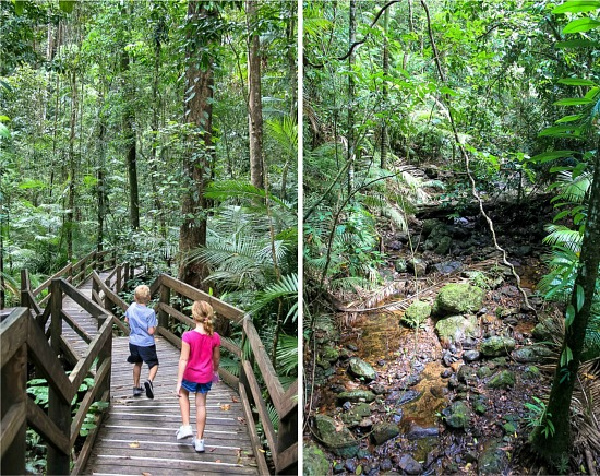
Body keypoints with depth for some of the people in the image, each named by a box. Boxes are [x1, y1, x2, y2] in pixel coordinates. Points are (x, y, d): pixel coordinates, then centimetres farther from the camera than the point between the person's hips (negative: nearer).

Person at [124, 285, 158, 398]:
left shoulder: (131, 308, -4)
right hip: (146, 343, -5)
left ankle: (136, 387, 33)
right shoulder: (150, 312, -21)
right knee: (153, 364, 7)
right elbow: (151, 331, -21)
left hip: (133, 342, 5)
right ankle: (149, 381, -21)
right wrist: (155, 326, -2)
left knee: (137, 363, 24)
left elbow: (126, 320, 15)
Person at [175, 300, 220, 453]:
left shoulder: (188, 336, -22)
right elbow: (216, 358, 3)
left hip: (190, 375, -2)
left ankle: (186, 426, 20)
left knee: (183, 394, 28)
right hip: (206, 376, 2)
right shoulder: (214, 337, -11)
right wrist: (215, 371, 22)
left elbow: (183, 360, -20)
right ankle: (199, 440, 22)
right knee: (201, 404, 14)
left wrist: (179, 381, -14)